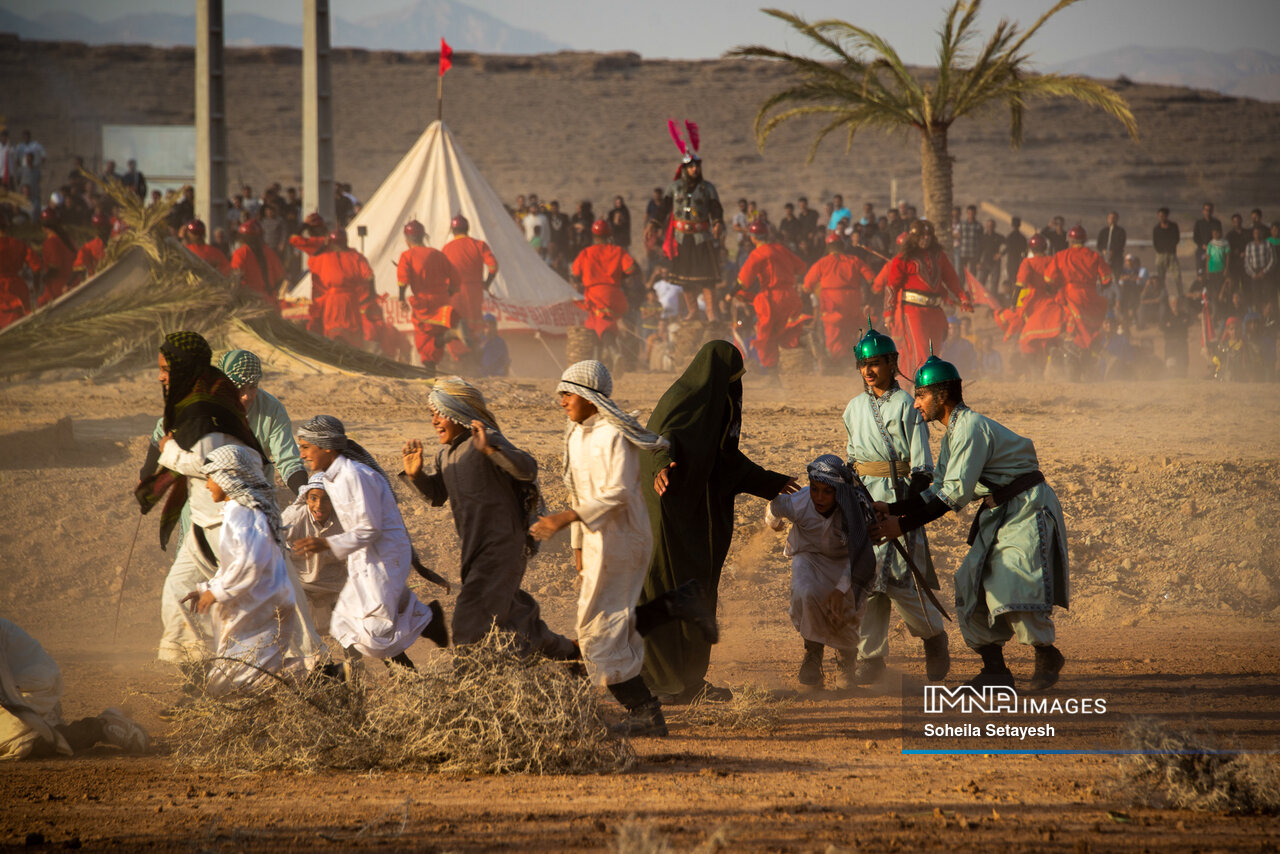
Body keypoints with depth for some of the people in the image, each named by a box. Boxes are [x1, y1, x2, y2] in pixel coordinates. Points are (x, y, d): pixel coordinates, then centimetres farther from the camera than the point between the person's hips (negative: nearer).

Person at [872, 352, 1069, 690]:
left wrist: (904, 524, -25)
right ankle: (995, 669, 7)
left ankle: (1046, 656, 5)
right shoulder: (952, 434, 12)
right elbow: (939, 489, 12)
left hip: (1028, 510, -10)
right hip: (998, 514, 10)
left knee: (1011, 588, -16)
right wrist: (893, 509, 1)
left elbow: (956, 493, -25)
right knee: (971, 586, 3)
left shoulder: (970, 428, -20)